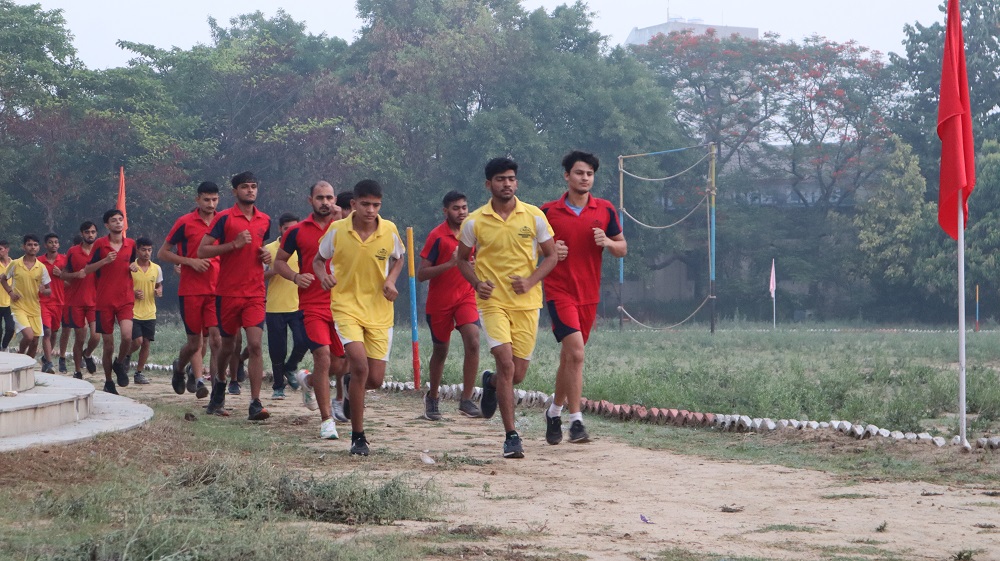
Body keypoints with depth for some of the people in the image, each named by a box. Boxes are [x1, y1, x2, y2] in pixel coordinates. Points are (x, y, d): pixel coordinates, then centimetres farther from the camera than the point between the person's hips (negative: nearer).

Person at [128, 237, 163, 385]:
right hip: (133, 312, -4)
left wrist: (159, 291, -3)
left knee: (146, 343, 3)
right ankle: (126, 355, 19)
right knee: (137, 341, -14)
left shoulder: (156, 269, 5)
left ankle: (139, 373, 15)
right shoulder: (130, 267, -5)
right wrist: (133, 293, -18)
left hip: (150, 313, 4)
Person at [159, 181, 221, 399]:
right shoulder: (185, 223, -3)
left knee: (217, 338, -12)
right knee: (195, 342, 3)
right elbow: (162, 253, 0)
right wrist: (190, 261, -12)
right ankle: (179, 367, 33)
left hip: (216, 289, 3)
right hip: (190, 290, -3)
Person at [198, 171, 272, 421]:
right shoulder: (224, 218, -4)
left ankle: (255, 404, -15)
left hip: (255, 293, 2)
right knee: (228, 346, 11)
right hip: (228, 292, -2)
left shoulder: (265, 220, 10)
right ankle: (219, 384, 41)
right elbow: (202, 251, -8)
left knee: (255, 345, -12)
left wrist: (267, 256, 5)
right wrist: (234, 244, -17)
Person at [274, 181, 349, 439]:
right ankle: (326, 420, -12)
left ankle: (308, 380, 42)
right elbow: (279, 261, 13)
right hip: (312, 305, -2)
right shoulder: (297, 231, 5)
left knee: (339, 365, 8)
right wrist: (295, 276, -6)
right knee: (323, 355, -18)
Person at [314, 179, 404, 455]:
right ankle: (358, 437, -8)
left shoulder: (390, 231, -4)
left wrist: (391, 280, -5)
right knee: (360, 365, -22)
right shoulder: (337, 230, -8)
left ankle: (351, 386, 40)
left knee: (374, 379, -1)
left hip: (379, 311, 2)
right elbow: (318, 260, 8)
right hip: (346, 306, -2)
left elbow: (398, 259, 15)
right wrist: (322, 275, -14)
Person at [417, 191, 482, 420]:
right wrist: (450, 264, -22)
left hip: (466, 296, 3)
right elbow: (421, 274, -13)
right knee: (440, 350, 10)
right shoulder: (437, 236, -9)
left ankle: (466, 400, -14)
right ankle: (432, 397, 34)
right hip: (439, 301, -3)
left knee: (473, 342, -18)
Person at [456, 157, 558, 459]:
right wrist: (477, 283, -7)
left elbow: (550, 256, 7)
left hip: (527, 302, 2)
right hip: (493, 301, -2)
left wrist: (530, 281, -10)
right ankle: (511, 436, -10)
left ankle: (491, 383, 43)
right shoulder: (474, 222, -1)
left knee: (518, 373, 5)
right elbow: (463, 259, 12)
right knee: (506, 364, -17)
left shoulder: (534, 217, 0)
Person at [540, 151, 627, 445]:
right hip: (559, 291, -4)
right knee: (575, 353, -19)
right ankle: (576, 421, -17)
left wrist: (608, 242, -11)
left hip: (589, 294, 4)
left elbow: (622, 249, 11)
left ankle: (555, 411, 33)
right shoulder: (548, 211, 0)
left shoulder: (605, 210, 6)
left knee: (569, 357, 13)